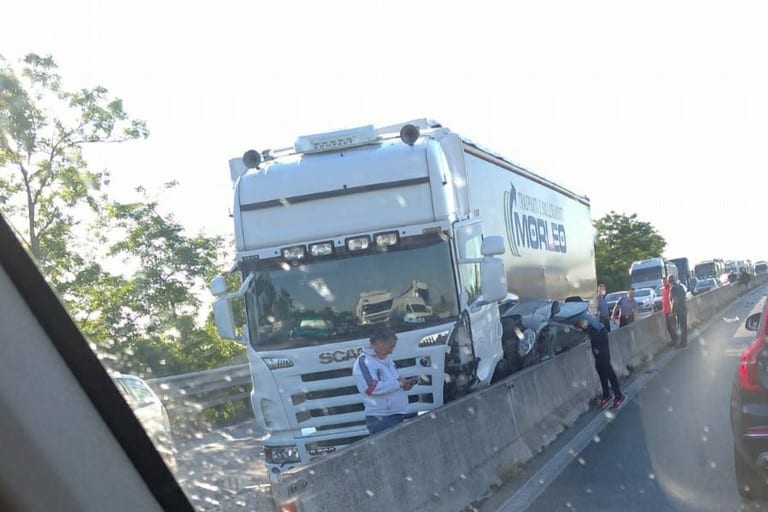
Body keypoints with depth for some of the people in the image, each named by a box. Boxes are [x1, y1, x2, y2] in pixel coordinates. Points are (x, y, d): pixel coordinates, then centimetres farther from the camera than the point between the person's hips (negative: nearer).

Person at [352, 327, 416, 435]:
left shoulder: (387, 360, 18)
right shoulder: (364, 362, -13)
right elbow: (371, 388, -25)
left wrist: (405, 383, 5)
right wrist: (398, 384, -18)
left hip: (397, 415, 9)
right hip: (381, 419, -9)